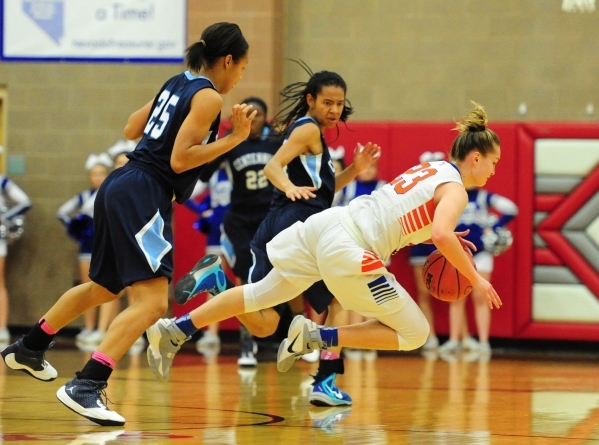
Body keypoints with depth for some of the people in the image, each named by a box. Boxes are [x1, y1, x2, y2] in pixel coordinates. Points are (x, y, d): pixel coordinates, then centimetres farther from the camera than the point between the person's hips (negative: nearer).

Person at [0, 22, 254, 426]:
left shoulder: (178, 83, 16)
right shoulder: (208, 97, -9)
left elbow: (132, 129, 25)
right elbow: (179, 160, -16)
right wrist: (234, 139, -12)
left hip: (121, 190, 10)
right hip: (143, 195, -10)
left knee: (103, 289, 28)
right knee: (153, 302, -18)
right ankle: (85, 387, -28)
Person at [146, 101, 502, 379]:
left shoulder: (428, 170, 21)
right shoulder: (455, 190, -6)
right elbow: (442, 234, -25)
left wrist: (448, 239, 21)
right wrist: (475, 278, -17)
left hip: (325, 224, 8)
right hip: (347, 253, -8)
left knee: (260, 294, 22)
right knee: (415, 334, 2)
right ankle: (316, 337, -5)